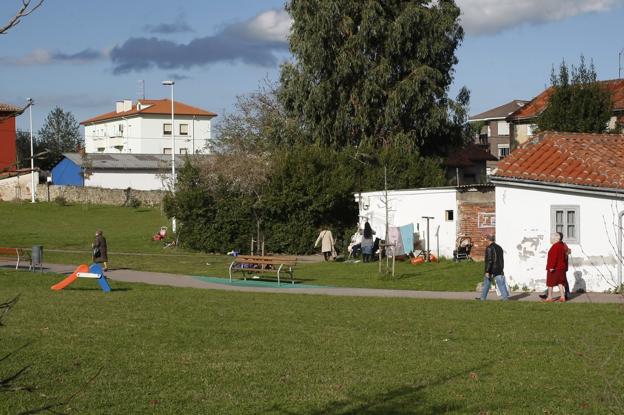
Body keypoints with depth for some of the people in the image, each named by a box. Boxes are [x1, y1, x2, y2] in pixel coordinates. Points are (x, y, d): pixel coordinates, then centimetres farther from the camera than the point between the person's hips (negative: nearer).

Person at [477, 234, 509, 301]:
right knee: (501, 284, 0)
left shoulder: (489, 248, -12)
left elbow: (489, 260, -19)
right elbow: (502, 260, 18)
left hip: (491, 270, -5)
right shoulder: (499, 247, 11)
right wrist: (502, 269, 26)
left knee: (487, 283, 9)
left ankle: (483, 297, 16)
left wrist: (487, 271, -18)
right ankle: (505, 297, -8)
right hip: (499, 270, 5)